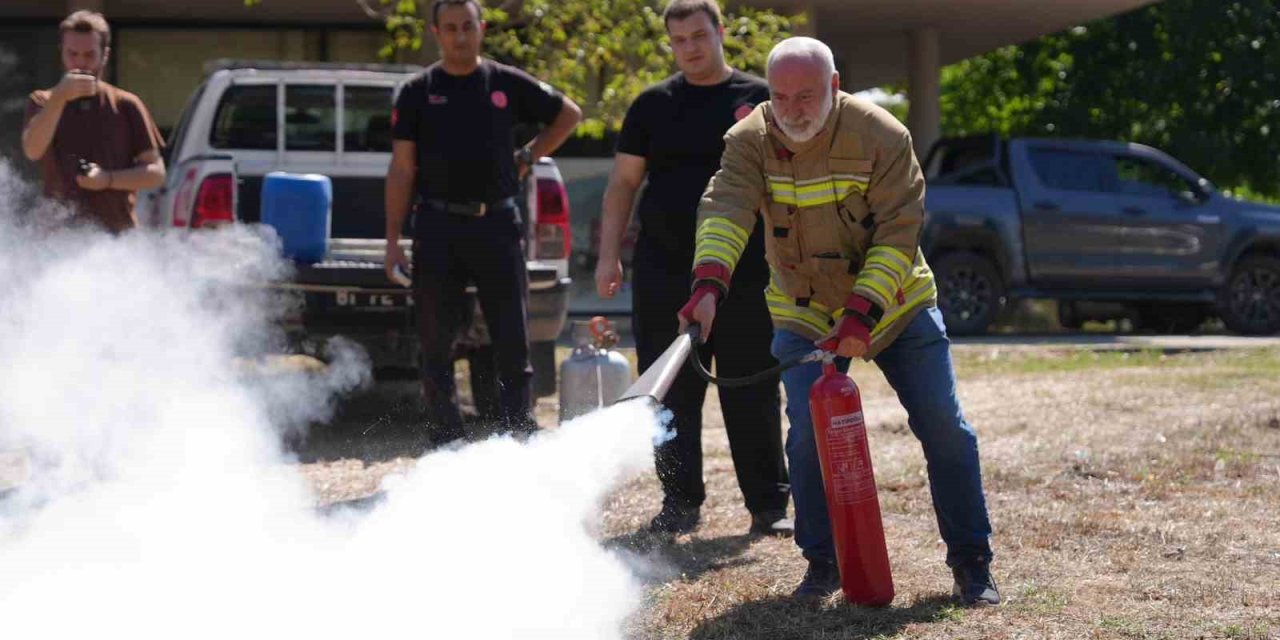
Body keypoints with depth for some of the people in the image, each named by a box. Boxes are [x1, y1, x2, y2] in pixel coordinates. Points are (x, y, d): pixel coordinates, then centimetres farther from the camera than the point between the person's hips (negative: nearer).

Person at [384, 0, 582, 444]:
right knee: (437, 348, 3)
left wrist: (528, 158, 9)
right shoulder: (418, 92, 4)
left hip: (497, 226, 0)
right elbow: (402, 169, 4)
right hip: (438, 230, 0)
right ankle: (447, 450, 11)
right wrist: (393, 240, -1)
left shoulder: (508, 85, 6)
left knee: (514, 346, 0)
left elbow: (569, 115, 19)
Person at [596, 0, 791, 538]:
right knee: (670, 394, 5)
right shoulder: (653, 105, 9)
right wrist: (609, 255, 3)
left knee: (754, 395, 0)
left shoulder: (760, 100, 4)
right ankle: (681, 503, 14)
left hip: (746, 274, -2)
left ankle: (768, 505, 7)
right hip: (663, 272, 2)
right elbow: (623, 183, 11)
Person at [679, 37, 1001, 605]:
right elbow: (725, 209, -30)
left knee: (944, 427, -3)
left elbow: (899, 232, -20)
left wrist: (863, 313, -30)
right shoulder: (751, 141, -15)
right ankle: (822, 564, 4)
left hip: (895, 304, -1)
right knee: (808, 431, -13)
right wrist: (709, 283, -48)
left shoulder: (881, 136, -19)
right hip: (804, 313, 1)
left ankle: (971, 562, 11)